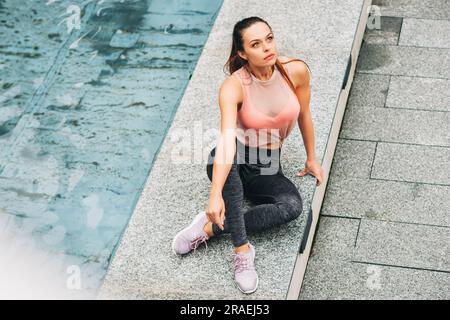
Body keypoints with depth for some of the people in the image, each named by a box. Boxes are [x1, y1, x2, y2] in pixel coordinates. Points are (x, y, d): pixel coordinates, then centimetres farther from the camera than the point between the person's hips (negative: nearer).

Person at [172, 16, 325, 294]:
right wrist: (216, 195, -50)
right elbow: (227, 137, -39)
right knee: (221, 156, -40)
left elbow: (304, 115, 4)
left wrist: (311, 159, 15)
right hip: (234, 164, -2)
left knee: (293, 205, -30)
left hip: (268, 168, 3)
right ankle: (242, 248, -34)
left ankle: (209, 228, -22)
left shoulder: (296, 71, -14)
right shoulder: (233, 87, -24)